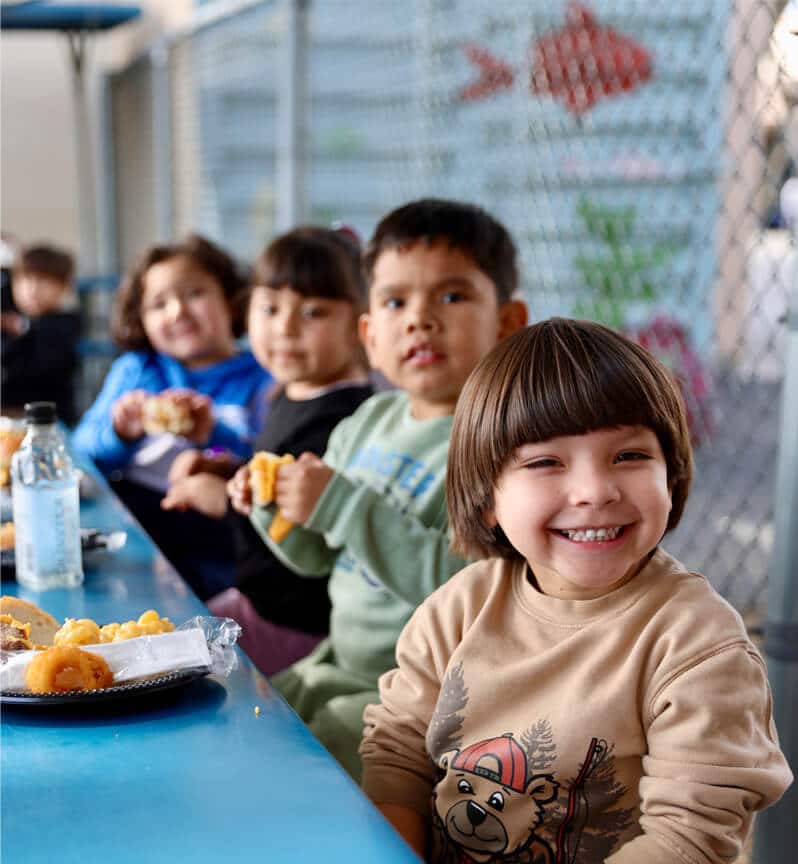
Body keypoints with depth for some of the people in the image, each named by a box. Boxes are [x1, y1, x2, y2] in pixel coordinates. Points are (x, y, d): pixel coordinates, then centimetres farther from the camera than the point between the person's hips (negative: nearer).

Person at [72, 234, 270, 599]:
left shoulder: (262, 379, 8)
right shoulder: (134, 368, 20)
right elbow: (83, 450, 13)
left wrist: (215, 436, -20)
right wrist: (120, 434, -8)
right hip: (124, 505, 4)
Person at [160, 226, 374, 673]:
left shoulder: (346, 418, -24)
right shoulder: (289, 397, 8)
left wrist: (228, 502, -20)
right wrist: (230, 472, 5)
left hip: (295, 623, -10)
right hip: (256, 595, 10)